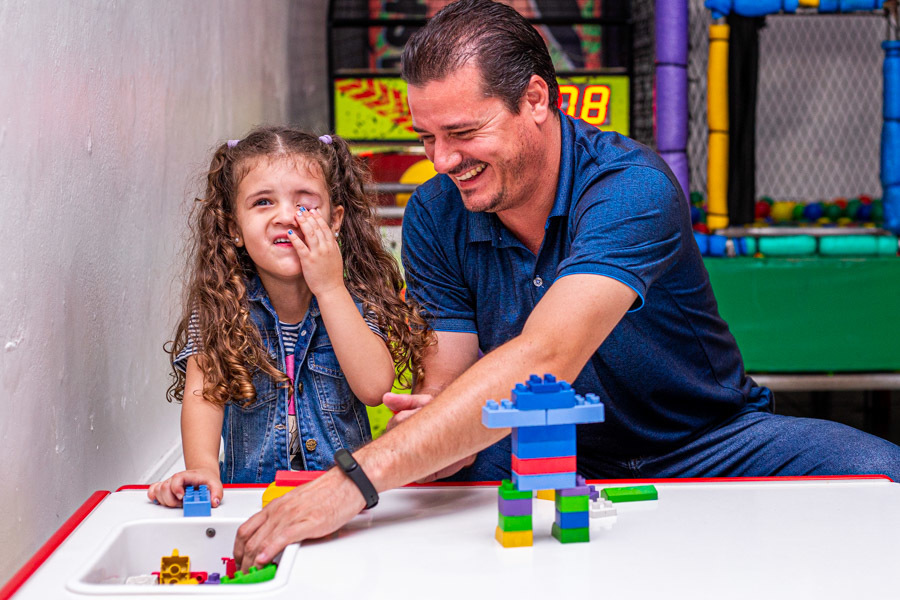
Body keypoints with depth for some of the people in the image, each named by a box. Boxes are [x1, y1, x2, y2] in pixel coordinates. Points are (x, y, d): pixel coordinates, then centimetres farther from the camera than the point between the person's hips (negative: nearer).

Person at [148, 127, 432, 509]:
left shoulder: (353, 297, -2)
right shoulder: (219, 303, -2)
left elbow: (374, 387, -16)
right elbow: (203, 391, -11)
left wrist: (329, 288, -17)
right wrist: (202, 466, -30)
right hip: (249, 488, 1)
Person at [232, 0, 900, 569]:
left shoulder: (629, 188, -26)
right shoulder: (434, 216, -8)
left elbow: (543, 360, -40)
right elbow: (446, 381, -7)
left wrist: (359, 477, -48)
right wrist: (435, 434, -34)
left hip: (703, 439, -3)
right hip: (546, 460, 3)